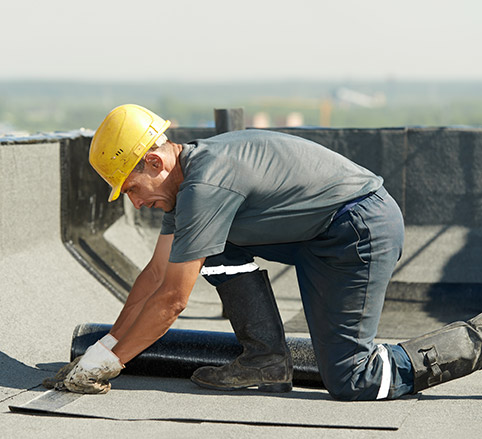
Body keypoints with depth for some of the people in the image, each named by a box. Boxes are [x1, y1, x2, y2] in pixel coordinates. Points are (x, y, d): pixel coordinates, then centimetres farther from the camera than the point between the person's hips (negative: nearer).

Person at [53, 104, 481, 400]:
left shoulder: (205, 187, -22)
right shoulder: (186, 176, 8)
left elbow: (172, 299, -18)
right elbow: (156, 274, 15)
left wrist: (109, 360, -10)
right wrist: (105, 345, 13)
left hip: (362, 230, -10)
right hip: (320, 234, 10)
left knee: (352, 383, -8)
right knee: (220, 245, 8)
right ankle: (267, 358, 7)